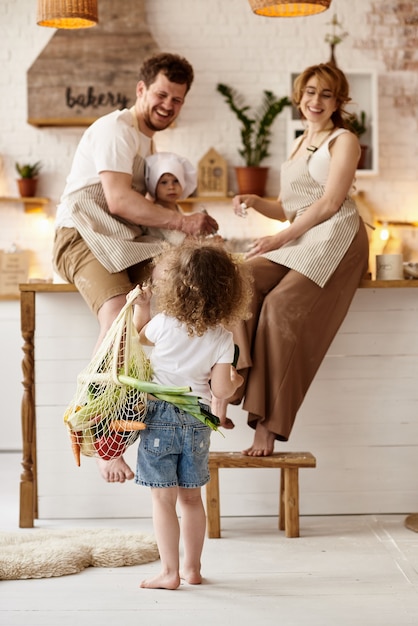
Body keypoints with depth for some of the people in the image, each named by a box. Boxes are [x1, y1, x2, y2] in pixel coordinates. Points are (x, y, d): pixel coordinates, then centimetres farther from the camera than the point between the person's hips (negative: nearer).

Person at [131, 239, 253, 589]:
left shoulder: (163, 324, -10)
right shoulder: (223, 338, -5)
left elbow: (140, 336, 13)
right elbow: (220, 390, -7)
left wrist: (141, 308, 27)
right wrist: (235, 382, 13)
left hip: (160, 417, -3)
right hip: (197, 421, 3)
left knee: (163, 498, 1)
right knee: (191, 497, 16)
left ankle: (170, 572, 2)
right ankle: (192, 567, 24)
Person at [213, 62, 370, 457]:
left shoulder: (343, 141, 5)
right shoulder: (299, 144, 27)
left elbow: (329, 204, -7)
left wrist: (280, 238, -12)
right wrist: (255, 202, 4)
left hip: (335, 240, -7)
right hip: (296, 244, 7)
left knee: (281, 306, -28)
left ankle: (268, 424, -28)